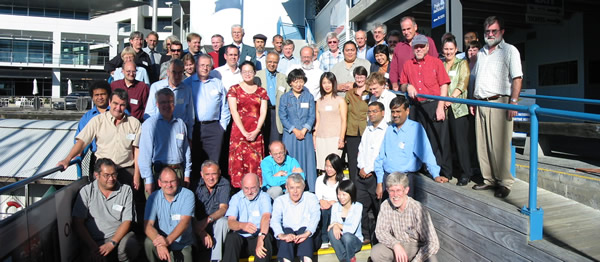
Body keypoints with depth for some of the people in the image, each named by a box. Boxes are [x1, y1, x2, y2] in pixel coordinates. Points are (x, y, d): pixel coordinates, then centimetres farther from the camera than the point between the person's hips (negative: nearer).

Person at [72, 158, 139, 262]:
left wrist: (112, 243, -14)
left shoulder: (126, 190, 5)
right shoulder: (86, 191, 5)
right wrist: (93, 246, -10)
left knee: (131, 245, -31)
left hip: (119, 236, 2)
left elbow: (126, 222, 1)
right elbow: (77, 223, 1)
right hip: (93, 241, -1)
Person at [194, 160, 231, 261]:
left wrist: (208, 219, -37)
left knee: (222, 221, -33)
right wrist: (202, 233, -27)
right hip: (199, 224, 1)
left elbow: (223, 208, -17)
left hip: (217, 222, 0)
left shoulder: (224, 184, -7)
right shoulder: (196, 185, -6)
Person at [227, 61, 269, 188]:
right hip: (239, 131, -1)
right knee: (238, 162, -4)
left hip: (256, 133, 2)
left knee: (255, 162, 0)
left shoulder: (261, 91, 12)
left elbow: (263, 113, 5)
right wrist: (244, 132, -10)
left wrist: (257, 130, -9)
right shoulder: (234, 89, 7)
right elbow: (234, 112, -2)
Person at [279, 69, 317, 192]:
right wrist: (295, 130, -10)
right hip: (290, 134, -1)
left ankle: (310, 190, 9)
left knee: (307, 160, 2)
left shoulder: (309, 97, 7)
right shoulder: (284, 97, 4)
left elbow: (312, 116, 3)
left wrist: (304, 130, -11)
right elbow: (282, 117, -1)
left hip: (306, 134, 1)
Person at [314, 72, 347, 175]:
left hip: (335, 138, -3)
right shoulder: (319, 101, 15)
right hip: (320, 138, 3)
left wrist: (341, 138, -8)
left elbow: (344, 120, 1)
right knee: (321, 166, 1)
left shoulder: (340, 101, 5)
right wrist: (314, 137, 9)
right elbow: (318, 121, 15)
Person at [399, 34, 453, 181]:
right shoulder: (408, 65, 13)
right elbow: (402, 86, 18)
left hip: (434, 106, -3)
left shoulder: (436, 62, 4)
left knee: (438, 141, -3)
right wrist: (407, 86, -6)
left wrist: (440, 107, -10)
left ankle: (444, 173, 7)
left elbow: (444, 86, -1)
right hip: (415, 107, 3)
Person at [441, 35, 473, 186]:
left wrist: (451, 97, -16)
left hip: (457, 107, -3)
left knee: (460, 139, -6)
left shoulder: (462, 63, 9)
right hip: (443, 107, 3)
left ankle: (465, 173, 2)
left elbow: (463, 83, -3)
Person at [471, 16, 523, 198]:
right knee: (482, 145, 6)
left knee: (499, 145, -7)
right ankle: (489, 180, 15)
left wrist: (513, 102, -16)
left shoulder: (509, 50, 2)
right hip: (481, 104, 6)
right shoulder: (481, 53, 21)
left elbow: (517, 78, -6)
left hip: (498, 103, -6)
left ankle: (504, 183, 2)